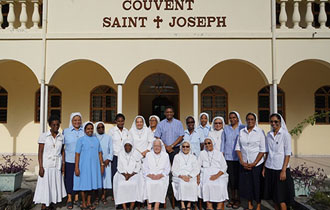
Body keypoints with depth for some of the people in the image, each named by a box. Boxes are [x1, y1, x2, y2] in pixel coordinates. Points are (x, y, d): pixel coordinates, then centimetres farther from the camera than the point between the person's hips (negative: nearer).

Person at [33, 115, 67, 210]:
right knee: (44, 186, 0)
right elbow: (40, 152, -5)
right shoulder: (44, 136, -5)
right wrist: (40, 167, -11)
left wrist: (63, 165, 4)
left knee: (54, 185, 7)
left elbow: (62, 152, 9)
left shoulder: (61, 137, 5)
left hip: (57, 165, 3)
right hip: (46, 165, -3)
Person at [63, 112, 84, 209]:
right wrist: (63, 162, -3)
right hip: (69, 160, -1)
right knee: (69, 178, 4)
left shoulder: (84, 132, 6)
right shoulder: (66, 131, 3)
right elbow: (62, 147, 2)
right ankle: (69, 199, 18)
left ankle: (77, 198, 22)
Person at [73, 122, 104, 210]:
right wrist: (76, 167, -11)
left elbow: (99, 153, 10)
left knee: (92, 183, 10)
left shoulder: (96, 139, 7)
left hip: (94, 166, 4)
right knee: (84, 184, 4)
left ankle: (89, 203, 23)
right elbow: (77, 154, -7)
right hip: (84, 166, -4)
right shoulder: (81, 140, -5)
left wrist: (102, 164, 7)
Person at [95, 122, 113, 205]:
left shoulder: (108, 137, 8)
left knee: (106, 177, -1)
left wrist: (108, 159, -5)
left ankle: (103, 196, 9)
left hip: (106, 162, 1)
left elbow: (111, 149, 7)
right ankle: (96, 196, 8)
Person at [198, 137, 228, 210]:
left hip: (219, 174, -1)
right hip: (206, 174, 1)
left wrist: (217, 175, -12)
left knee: (221, 185, -30)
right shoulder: (202, 153, 17)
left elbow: (224, 167, 5)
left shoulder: (219, 153, 12)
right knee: (206, 185, -30)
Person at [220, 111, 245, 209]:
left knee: (238, 178, 0)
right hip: (228, 157, 2)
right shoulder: (226, 129, 12)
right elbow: (223, 142, 13)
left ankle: (237, 199, 11)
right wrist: (222, 154, 7)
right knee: (231, 178, 3)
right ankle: (232, 198, 15)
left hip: (239, 157, -2)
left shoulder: (243, 128, 4)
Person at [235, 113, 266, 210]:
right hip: (244, 164, 3)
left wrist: (254, 163, -11)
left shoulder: (260, 132, -3)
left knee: (257, 184, 4)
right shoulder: (241, 132, 6)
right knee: (246, 183, 6)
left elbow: (263, 150, -7)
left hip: (257, 164, -3)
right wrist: (242, 162, -5)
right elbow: (238, 147, 5)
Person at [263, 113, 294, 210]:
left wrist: (283, 170, -14)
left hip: (280, 169, -5)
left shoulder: (285, 134, -7)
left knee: (281, 197, 1)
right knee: (274, 196, 12)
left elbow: (288, 154, -9)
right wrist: (264, 167, 7)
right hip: (269, 168, 5)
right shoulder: (269, 134, 7)